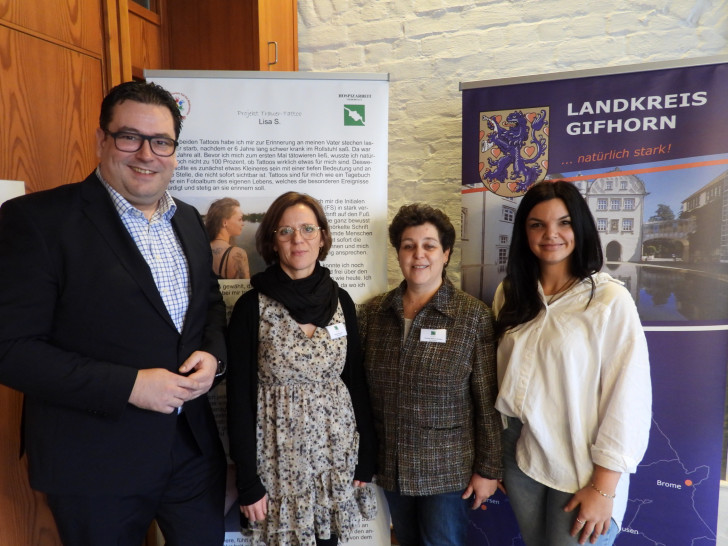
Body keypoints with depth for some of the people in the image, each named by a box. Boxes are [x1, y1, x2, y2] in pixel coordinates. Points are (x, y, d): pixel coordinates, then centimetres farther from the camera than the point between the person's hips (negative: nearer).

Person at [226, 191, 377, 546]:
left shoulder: (341, 300, -1)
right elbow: (240, 397, -9)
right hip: (279, 456, -3)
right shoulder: (251, 307, -11)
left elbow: (356, 380, 3)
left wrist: (366, 457, 3)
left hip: (337, 450, 3)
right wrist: (248, 482, -9)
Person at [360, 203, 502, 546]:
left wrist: (488, 470, -7)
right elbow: (362, 388, 4)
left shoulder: (474, 316, -11)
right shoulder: (374, 312, -1)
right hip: (391, 467, 4)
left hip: (448, 471, -3)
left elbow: (487, 403, -9)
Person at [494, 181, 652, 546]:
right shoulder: (510, 293, 1)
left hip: (582, 467, -4)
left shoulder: (610, 300, -14)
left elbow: (628, 398, -14)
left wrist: (603, 488, -12)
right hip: (519, 456, 5)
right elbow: (499, 377, 6)